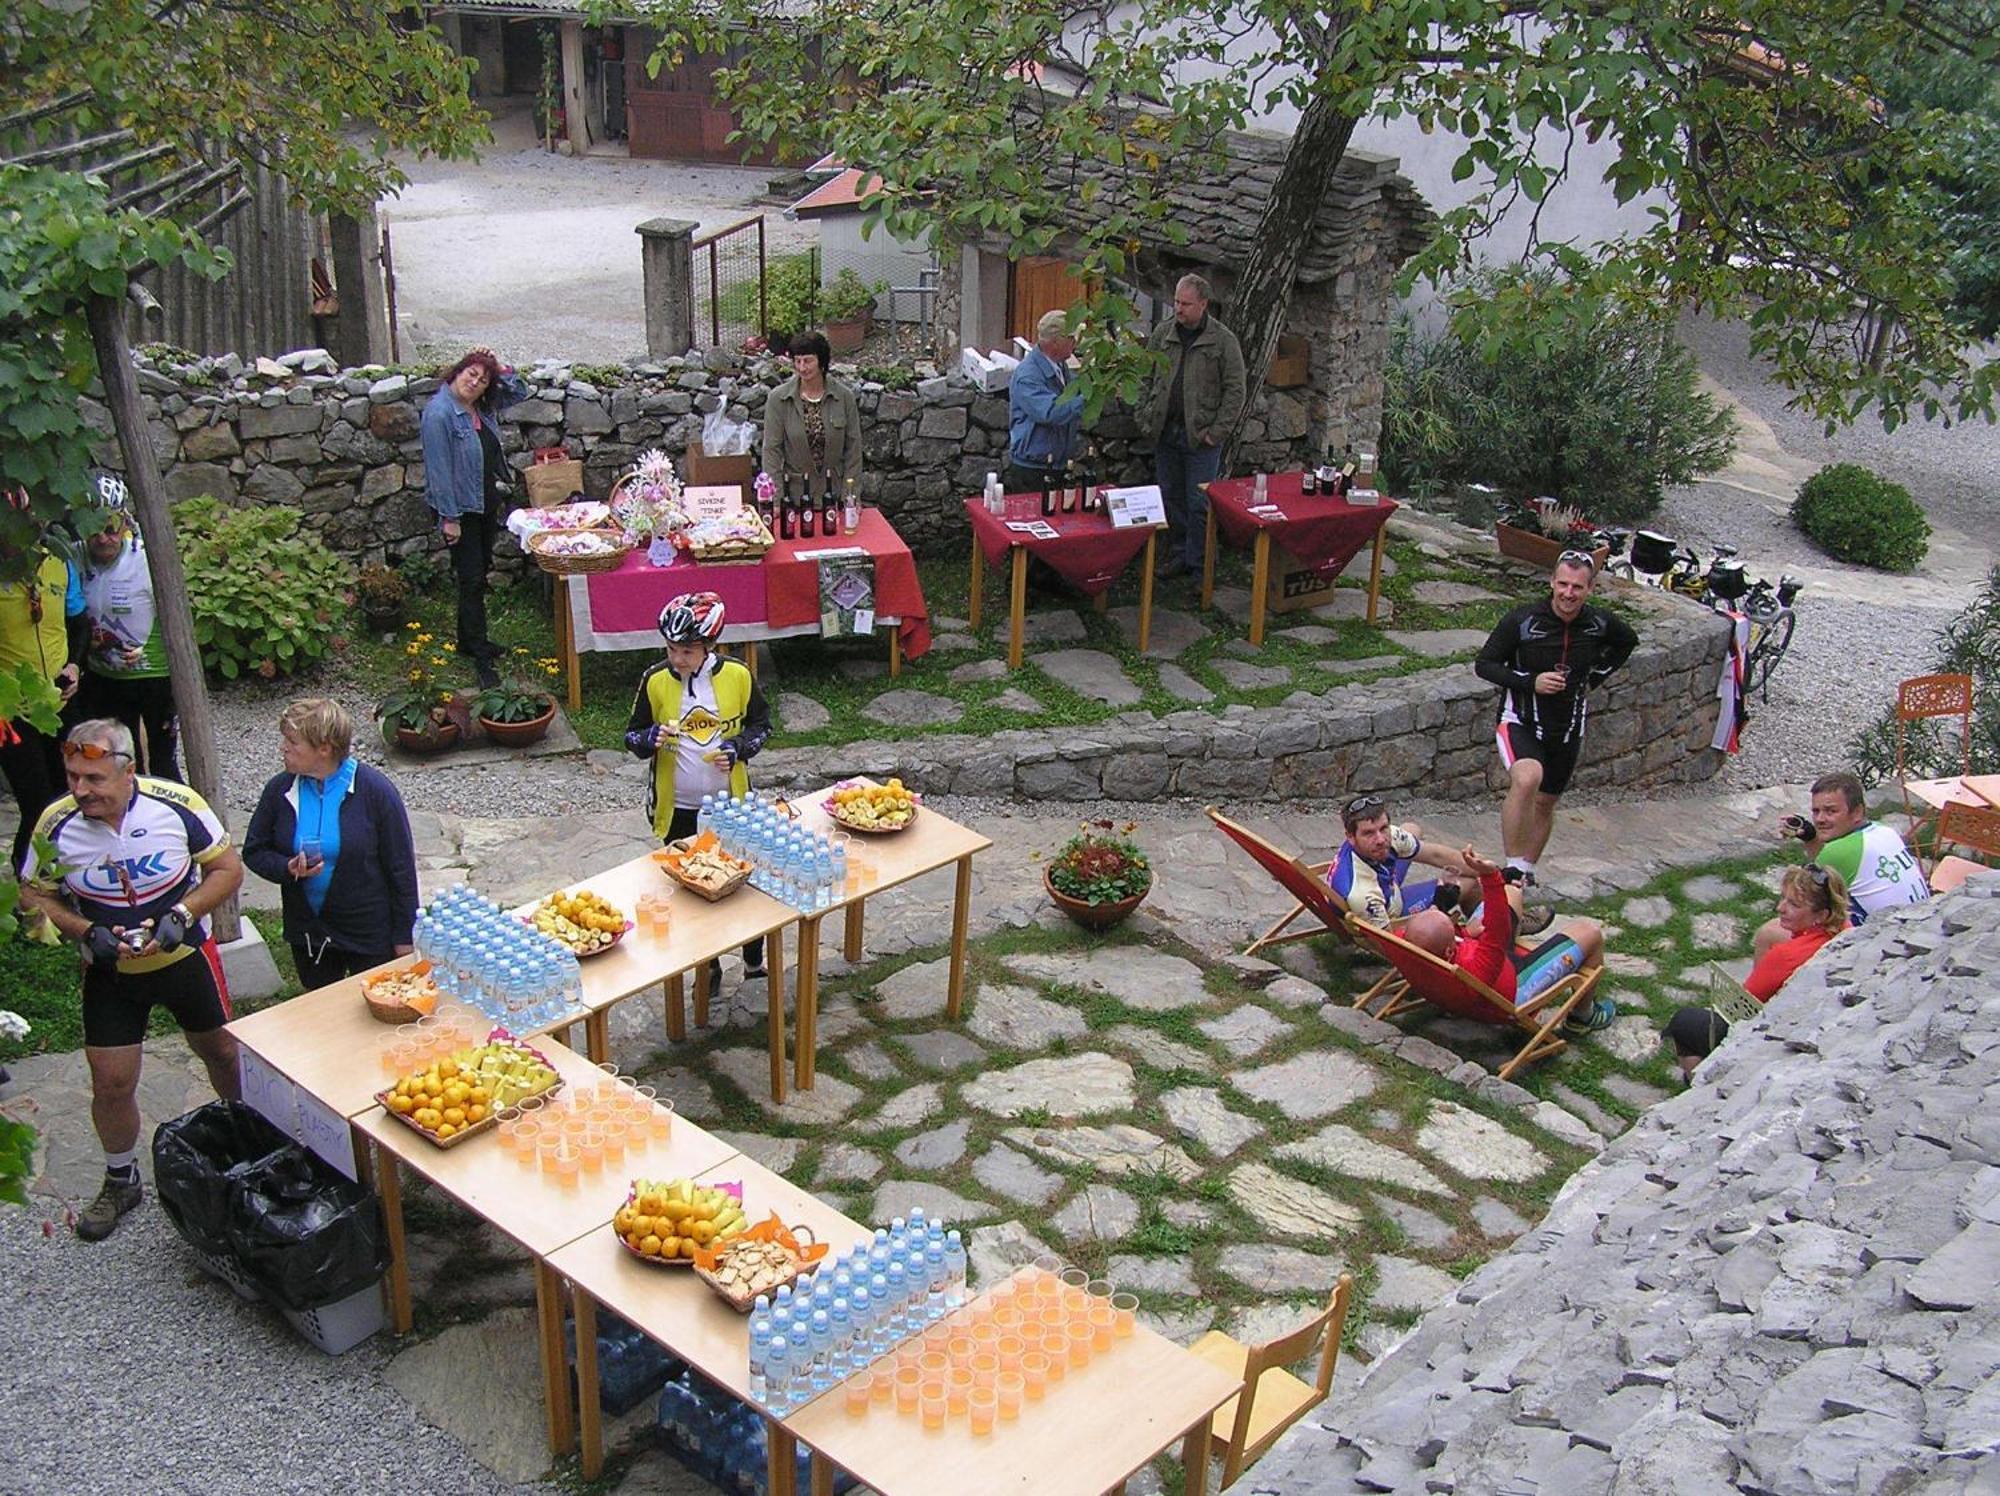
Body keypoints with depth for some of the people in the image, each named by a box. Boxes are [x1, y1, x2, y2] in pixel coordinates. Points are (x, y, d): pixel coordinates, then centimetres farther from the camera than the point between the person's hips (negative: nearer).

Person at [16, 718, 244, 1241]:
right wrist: (87, 932, -20)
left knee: (222, 1052, 18)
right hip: (110, 972, 1)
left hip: (185, 956, 0)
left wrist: (182, 914, -26)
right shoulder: (56, 824, -18)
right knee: (111, 1083, 3)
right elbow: (34, 895, -4)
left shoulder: (177, 805, -22)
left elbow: (227, 869, -11)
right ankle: (121, 1181, 29)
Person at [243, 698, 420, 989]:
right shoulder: (280, 790, -5)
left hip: (370, 936, -4)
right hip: (307, 933, 4)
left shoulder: (374, 790, -16)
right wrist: (288, 869, -18)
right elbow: (254, 851, 6)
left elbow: (401, 866, -11)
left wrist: (404, 937, -9)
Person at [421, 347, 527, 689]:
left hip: (487, 502, 8)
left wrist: (499, 368, 0)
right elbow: (439, 468, -20)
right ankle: (480, 658, -2)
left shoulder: (483, 406, 3)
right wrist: (449, 517, -20)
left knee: (480, 574, 17)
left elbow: (519, 392, 19)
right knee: (472, 580, -6)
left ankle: (470, 640, 32)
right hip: (461, 507, -8)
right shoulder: (439, 412, -20)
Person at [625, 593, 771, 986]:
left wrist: (737, 749, -15)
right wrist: (652, 738, -24)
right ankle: (707, 964, 28)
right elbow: (633, 736, -1)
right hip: (678, 808, 0)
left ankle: (755, 959, 28)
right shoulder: (656, 680, -9)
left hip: (731, 802, 0)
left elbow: (761, 723, 4)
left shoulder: (737, 676, -9)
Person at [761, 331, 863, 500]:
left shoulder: (844, 397, -1)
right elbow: (772, 449, -6)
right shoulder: (778, 399, -4)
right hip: (795, 492, -1)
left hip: (834, 491, 1)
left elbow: (853, 448, 2)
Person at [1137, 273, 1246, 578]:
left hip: (1200, 436, -4)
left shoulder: (1223, 341, -5)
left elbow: (1235, 390, -5)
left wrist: (1217, 432, -10)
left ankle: (1198, 564, 8)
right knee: (1170, 498, 11)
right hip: (1165, 432, 4)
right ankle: (1177, 553, 24)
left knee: (1199, 503, -2)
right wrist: (1144, 418, 5)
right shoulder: (1162, 334, 7)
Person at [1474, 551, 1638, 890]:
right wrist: (1530, 682, -23)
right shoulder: (1522, 619, -18)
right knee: (1527, 779, -32)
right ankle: (1514, 868, -24)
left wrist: (1593, 677, 7)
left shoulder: (1600, 624, -7)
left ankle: (1528, 872, 37)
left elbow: (1628, 642, 17)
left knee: (1545, 802, 16)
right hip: (1520, 722, -4)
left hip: (1568, 731, 4)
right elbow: (1484, 664, -11)